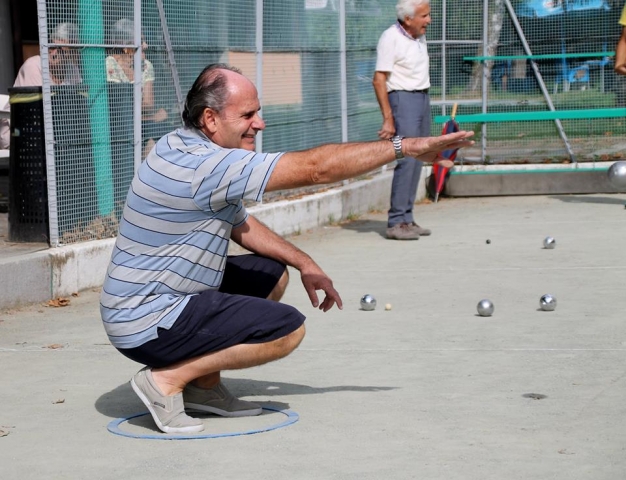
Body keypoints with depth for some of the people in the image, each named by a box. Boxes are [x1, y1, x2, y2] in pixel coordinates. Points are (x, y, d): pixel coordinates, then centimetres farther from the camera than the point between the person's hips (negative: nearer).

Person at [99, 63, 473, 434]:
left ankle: (202, 385, 17)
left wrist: (304, 263, 12)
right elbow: (315, 168, -24)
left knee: (272, 275, 20)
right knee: (287, 328, -16)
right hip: (146, 325, -10)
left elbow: (239, 224, 20)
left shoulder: (185, 149, 7)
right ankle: (166, 379, -8)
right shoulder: (203, 165, -25)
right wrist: (405, 147, -18)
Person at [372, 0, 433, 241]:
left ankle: (407, 219, 12)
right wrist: (388, 119, -20)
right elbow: (379, 80, -16)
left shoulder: (419, 36, 13)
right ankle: (395, 223, -14)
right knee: (407, 160, -15)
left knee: (417, 161, 7)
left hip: (423, 98, 9)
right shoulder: (391, 38, -13)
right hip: (403, 98, -8)